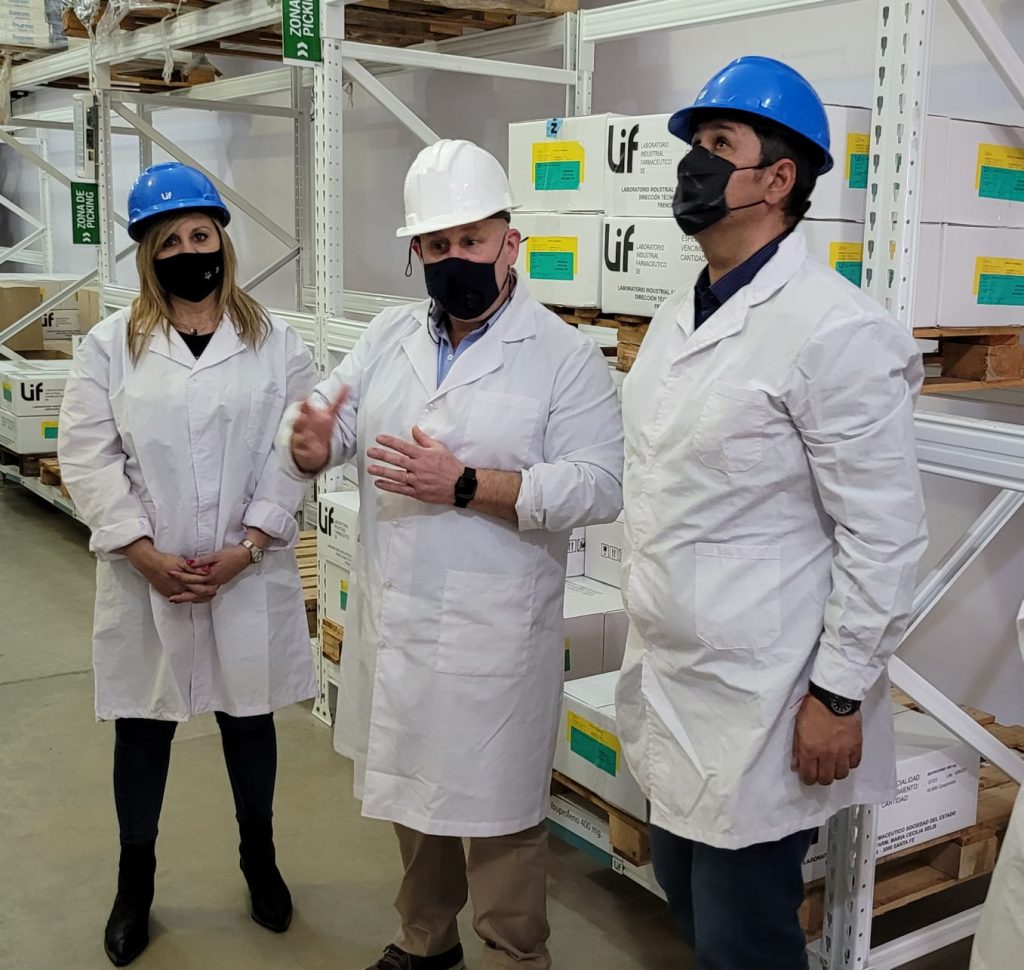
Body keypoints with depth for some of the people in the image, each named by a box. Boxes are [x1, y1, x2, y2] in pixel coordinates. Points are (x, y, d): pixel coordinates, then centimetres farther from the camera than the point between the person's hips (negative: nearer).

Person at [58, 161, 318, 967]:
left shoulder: (277, 343, 0)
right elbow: (88, 457, -4)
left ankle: (260, 858, 36)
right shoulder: (111, 345, 1)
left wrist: (245, 547, -13)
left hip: (250, 575, 0)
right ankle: (136, 880, 31)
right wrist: (146, 554, -12)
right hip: (145, 577, 0)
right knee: (142, 725, 12)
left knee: (250, 715, 14)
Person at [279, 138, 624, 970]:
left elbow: (598, 487, -18)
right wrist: (310, 442, -20)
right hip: (392, 619, 6)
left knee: (496, 808, 6)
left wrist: (466, 485, -25)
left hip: (491, 633, -6)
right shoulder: (388, 338, 7)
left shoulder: (566, 357, -10)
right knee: (411, 785, 21)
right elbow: (329, 420, 5)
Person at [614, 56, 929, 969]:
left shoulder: (836, 329, -18)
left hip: (761, 705, -8)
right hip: (671, 686, 8)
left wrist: (840, 697, -16)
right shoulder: (679, 315, 9)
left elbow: (884, 535, -17)